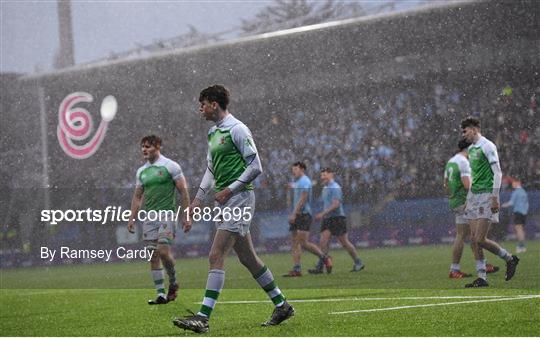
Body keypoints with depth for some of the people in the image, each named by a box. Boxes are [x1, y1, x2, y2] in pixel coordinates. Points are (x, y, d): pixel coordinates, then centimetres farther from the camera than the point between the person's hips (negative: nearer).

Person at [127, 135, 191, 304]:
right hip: (149, 217, 6)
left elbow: (183, 191, -4)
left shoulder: (170, 166, -3)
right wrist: (132, 218, 10)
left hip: (166, 215, -6)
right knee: (153, 256, 1)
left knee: (163, 251, -16)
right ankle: (161, 294, 5)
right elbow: (137, 196, 19)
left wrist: (186, 216, -9)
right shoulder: (141, 171, 13)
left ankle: (173, 283, 8)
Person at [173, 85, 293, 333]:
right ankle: (281, 305, 22)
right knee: (248, 258, 12)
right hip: (224, 202, 9)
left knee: (216, 257, -15)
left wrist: (229, 189, -16)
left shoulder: (237, 129, -11)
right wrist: (199, 198, 18)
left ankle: (203, 317, -18)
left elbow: (255, 166, -13)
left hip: (238, 199, -9)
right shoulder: (213, 133, 17)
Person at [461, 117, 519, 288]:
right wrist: (468, 199, 21)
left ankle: (510, 259, 9)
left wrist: (494, 197, -18)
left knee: (480, 240, -12)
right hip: (473, 196, 8)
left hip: (486, 195, -8)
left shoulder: (487, 146, -9)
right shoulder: (471, 148, 16)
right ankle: (482, 278, 4)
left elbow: (497, 172, -13)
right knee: (474, 239, 0)